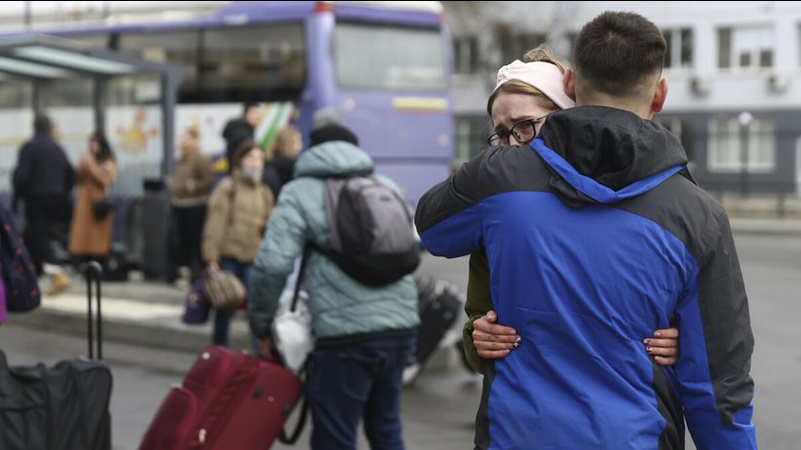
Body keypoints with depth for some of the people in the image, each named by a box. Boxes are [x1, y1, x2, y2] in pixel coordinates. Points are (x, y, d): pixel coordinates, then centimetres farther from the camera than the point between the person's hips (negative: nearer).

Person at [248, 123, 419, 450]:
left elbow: (273, 265, -10)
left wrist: (262, 327, 3)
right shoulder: (386, 186, 18)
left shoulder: (300, 193, 2)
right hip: (401, 324, 6)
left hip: (346, 335, -6)